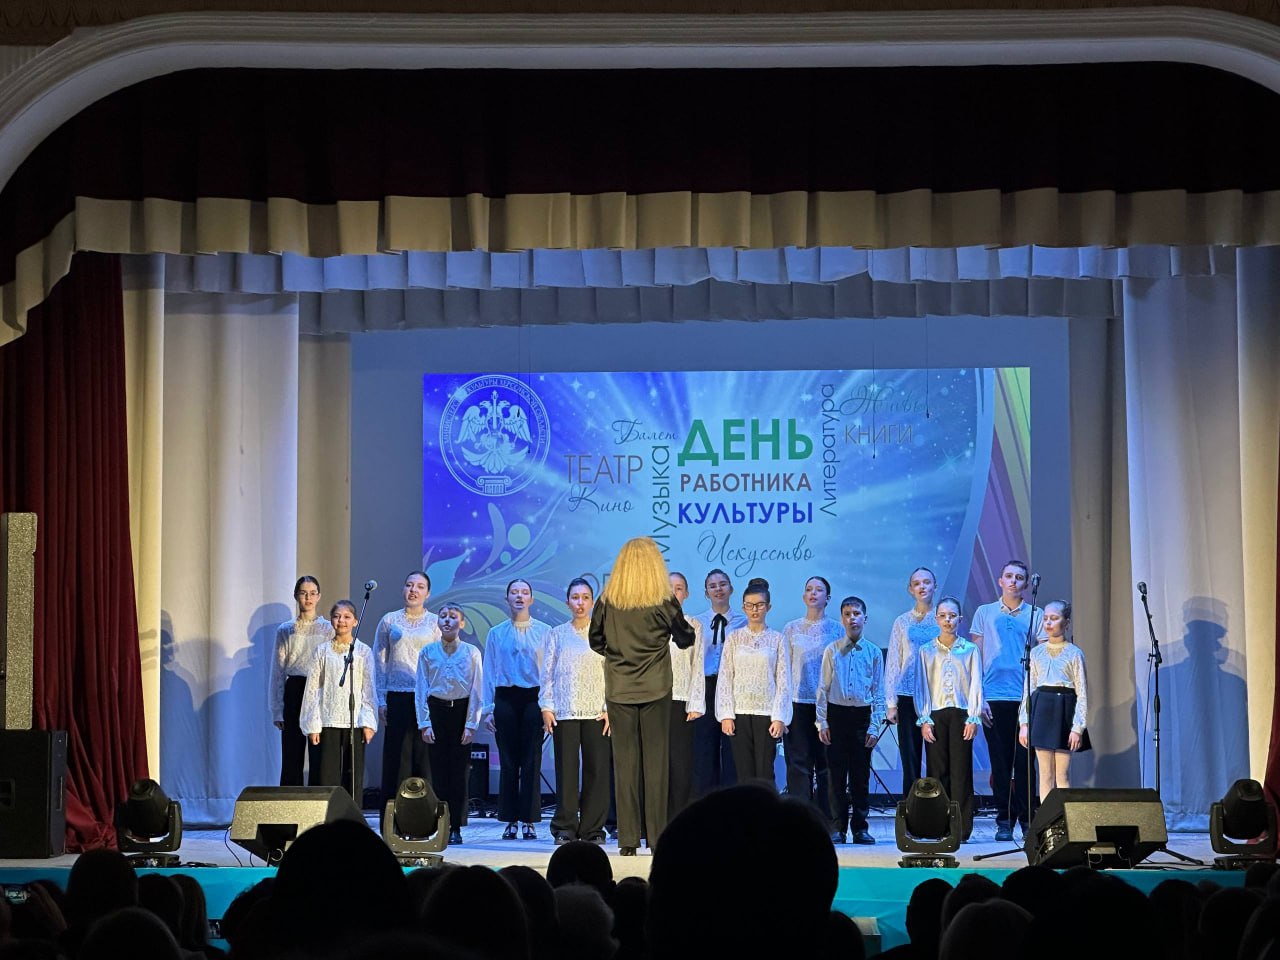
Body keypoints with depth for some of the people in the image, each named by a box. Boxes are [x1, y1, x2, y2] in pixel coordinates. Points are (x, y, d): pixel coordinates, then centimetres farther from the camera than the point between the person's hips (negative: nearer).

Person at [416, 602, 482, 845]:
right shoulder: (428, 652, 4)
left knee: (459, 769, -1)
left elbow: (476, 690, 0)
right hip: (436, 709, 1)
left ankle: (455, 827, 3)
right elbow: (421, 690, 4)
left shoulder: (471, 652, 1)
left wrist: (471, 724, -5)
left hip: (461, 710, -1)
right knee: (438, 768, 0)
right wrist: (424, 723, -3)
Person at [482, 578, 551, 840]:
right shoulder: (496, 634, 11)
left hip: (533, 698, -1)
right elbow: (489, 672, 11)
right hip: (505, 698, 1)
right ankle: (510, 821, 7)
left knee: (532, 761, -2)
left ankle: (529, 821, 3)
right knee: (508, 761, 2)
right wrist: (488, 709, 5)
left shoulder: (544, 632, 7)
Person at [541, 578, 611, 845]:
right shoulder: (557, 634, 11)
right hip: (565, 711, 1)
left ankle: (593, 829, 3)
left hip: (596, 711, 0)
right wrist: (546, 707, 1)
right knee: (566, 769, -1)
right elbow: (547, 672, 10)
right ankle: (565, 828, 5)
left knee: (597, 770, -3)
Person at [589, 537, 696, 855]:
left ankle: (628, 840, 3)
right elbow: (685, 639, 6)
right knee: (656, 762, 3)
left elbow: (596, 641, 8)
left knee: (625, 762, 4)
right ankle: (657, 837, 3)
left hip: (619, 690, 1)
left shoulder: (608, 600, -3)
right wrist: (689, 628, 27)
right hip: (655, 689, -1)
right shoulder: (663, 602, -7)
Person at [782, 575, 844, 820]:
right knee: (798, 763, -2)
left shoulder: (836, 630, 6)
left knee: (826, 762, 0)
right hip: (798, 703, 0)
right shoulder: (792, 629, 8)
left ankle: (826, 822, 6)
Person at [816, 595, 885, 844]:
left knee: (861, 775, 4)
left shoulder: (873, 652, 4)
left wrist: (875, 726, -2)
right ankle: (837, 828, 3)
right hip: (837, 714, 0)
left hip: (863, 716, 0)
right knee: (836, 774, 0)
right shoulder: (832, 651, 4)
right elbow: (823, 689, 4)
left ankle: (860, 827, 9)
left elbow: (878, 693, 5)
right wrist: (822, 723, -3)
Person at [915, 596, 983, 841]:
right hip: (935, 715, 1)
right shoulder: (926, 651, 9)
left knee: (960, 771, -3)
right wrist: (924, 719, -2)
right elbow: (921, 686, 7)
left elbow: (976, 686, 4)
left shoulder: (970, 650, 6)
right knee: (937, 770, -1)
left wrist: (973, 718, -5)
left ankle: (961, 827, -2)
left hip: (961, 714, -1)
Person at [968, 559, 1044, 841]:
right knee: (1000, 762, 2)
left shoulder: (1035, 615, 9)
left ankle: (1028, 820, 4)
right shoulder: (985, 613, 10)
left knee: (1024, 761, -2)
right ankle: (1004, 820, 7)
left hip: (1026, 698, 0)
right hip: (994, 699, 0)